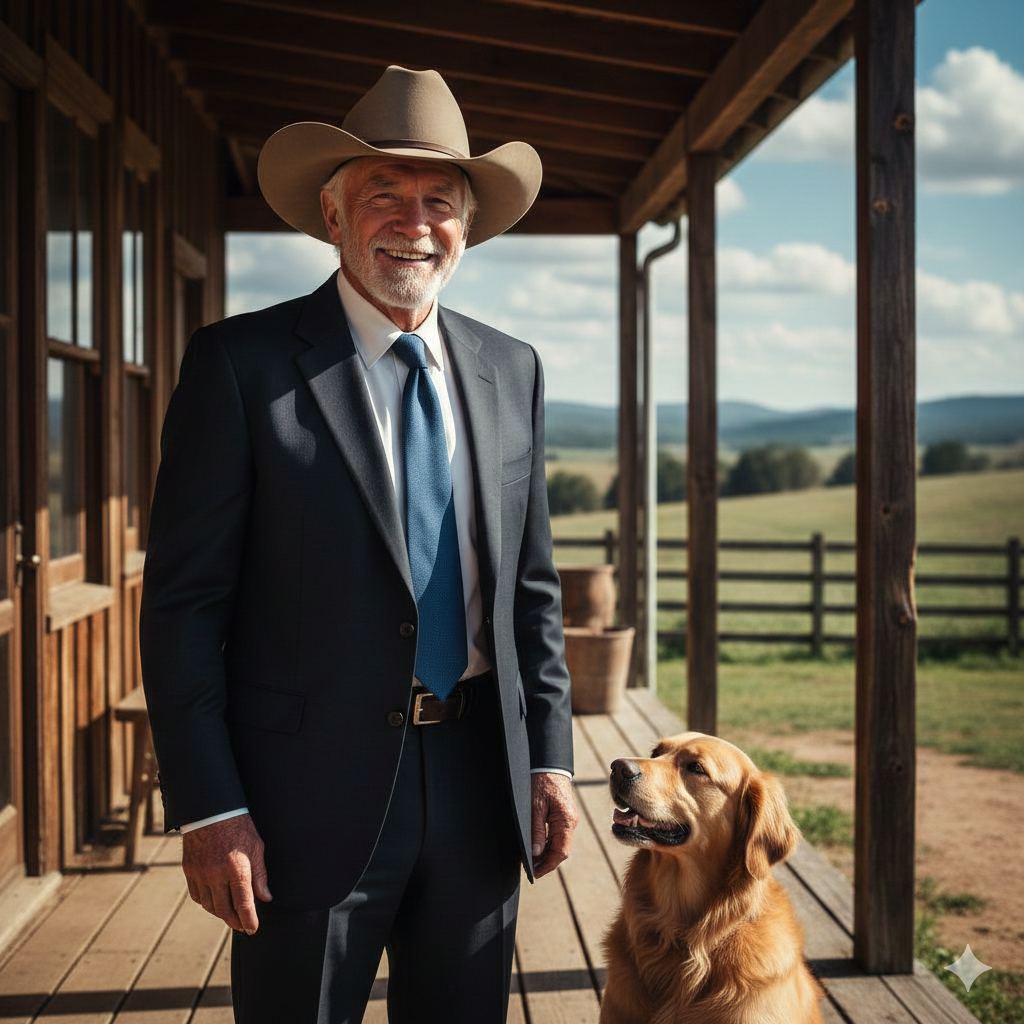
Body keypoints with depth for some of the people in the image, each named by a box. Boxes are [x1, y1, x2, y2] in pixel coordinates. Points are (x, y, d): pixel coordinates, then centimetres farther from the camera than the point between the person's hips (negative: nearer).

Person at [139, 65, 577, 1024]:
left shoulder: (511, 370, 8)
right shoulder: (241, 362, -6)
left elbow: (532, 586, 12)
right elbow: (183, 601, -8)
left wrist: (548, 756, 6)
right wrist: (206, 809, -13)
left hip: (478, 784, 4)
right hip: (312, 790, -4)